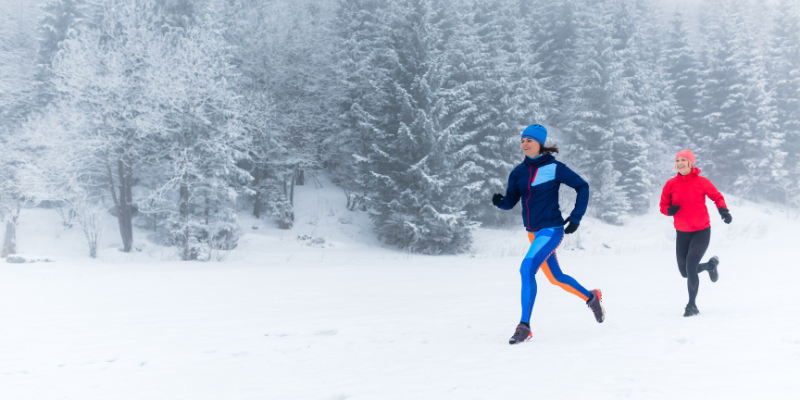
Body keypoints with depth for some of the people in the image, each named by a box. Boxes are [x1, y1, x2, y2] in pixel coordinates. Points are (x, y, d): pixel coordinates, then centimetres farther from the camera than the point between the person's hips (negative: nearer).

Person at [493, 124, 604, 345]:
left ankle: (524, 326, -15)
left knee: (527, 269, -22)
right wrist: (499, 201, -19)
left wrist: (576, 217, -7)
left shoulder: (554, 168, -10)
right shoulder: (519, 172, 4)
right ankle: (590, 297, 42)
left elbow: (582, 186, -2)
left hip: (551, 230, -7)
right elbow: (511, 201, 4)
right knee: (556, 278, 17)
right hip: (533, 232, 7)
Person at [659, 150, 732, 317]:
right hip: (682, 233, 4)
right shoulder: (671, 184, -3)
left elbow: (717, 197, 5)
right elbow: (663, 205, 5)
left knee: (690, 265, -21)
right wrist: (670, 210, -17)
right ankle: (711, 264, 45)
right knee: (685, 272, 13)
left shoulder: (702, 182, -9)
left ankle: (692, 305, -4)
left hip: (702, 231, -4)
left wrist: (723, 210, -14)